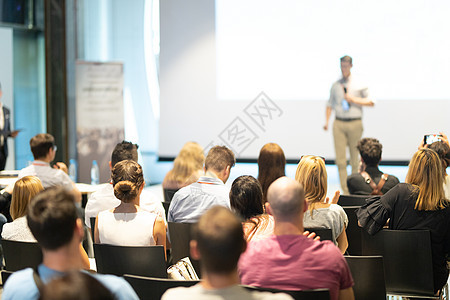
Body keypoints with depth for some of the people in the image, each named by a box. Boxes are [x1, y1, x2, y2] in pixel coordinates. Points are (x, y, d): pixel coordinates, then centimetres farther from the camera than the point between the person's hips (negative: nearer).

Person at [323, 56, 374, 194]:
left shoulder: (359, 84, 2)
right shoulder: (335, 85, 11)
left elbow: (371, 102, 2)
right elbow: (330, 104, 16)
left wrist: (354, 100, -9)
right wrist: (326, 121, 4)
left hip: (355, 123, -2)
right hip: (339, 123, 2)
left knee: (355, 158, 5)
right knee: (340, 159, -5)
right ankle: (345, 190, -3)